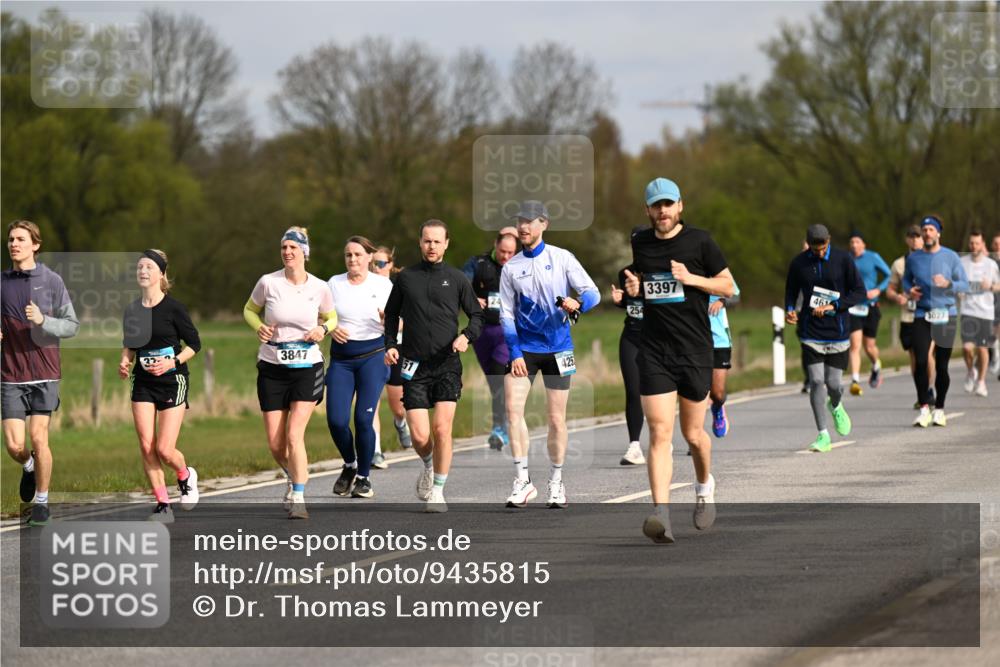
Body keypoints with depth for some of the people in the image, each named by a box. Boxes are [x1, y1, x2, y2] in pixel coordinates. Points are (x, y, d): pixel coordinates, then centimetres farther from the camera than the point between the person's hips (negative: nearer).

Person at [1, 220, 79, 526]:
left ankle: (41, 502, 9)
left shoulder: (51, 280, -1)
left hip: (44, 372, -2)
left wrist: (43, 320, -18)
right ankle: (28, 467, 31)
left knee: (38, 436, -8)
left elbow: (72, 325, -1)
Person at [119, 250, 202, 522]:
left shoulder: (173, 307, -10)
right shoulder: (132, 310, 4)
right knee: (146, 446, -5)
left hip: (172, 380, -5)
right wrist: (125, 361, -1)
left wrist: (173, 362, -17)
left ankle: (186, 476, 25)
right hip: (143, 382, 5)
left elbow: (194, 343, -4)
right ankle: (162, 505, 6)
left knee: (165, 450, -9)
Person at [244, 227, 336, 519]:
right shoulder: (268, 282, -6)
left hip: (307, 366, -1)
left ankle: (298, 498, -9)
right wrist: (259, 328, -9)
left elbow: (331, 317, 14)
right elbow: (250, 310, 11)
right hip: (271, 368, 1)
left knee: (294, 435, -16)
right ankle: (295, 477, 33)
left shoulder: (320, 288, -4)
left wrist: (323, 329, -8)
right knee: (275, 445, 2)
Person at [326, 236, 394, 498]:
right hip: (341, 358, 2)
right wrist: (330, 328, -11)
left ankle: (363, 477, 6)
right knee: (336, 420, -8)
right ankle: (349, 465, 21)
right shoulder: (334, 284, 7)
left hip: (373, 355, -2)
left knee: (364, 418, -11)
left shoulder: (383, 284, 2)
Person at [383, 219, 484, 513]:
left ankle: (438, 491, 2)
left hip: (447, 366, -1)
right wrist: (390, 345, 4)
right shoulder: (406, 278, 8)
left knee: (442, 429, -12)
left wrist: (467, 336, -10)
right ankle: (429, 466, 28)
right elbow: (391, 313, 19)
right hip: (414, 367, 1)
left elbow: (477, 315, 11)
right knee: (419, 436, -6)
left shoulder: (457, 279, 5)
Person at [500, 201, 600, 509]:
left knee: (557, 419, 2)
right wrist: (515, 353, -5)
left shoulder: (561, 258, 1)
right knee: (513, 408, -14)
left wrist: (578, 304, -27)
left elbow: (592, 292, -3)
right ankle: (522, 481, -10)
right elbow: (506, 314, 7)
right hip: (523, 348, 1)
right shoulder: (511, 268, 6)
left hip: (557, 348, -1)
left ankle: (556, 482, 17)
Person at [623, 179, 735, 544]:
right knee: (660, 432, -12)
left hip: (695, 350, -1)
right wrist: (633, 287, 1)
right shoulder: (640, 243, 7)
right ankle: (661, 514, -20)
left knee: (692, 433, 9)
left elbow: (728, 286, 2)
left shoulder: (699, 241, -2)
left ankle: (704, 486, 41)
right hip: (653, 353, 1)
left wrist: (692, 278, -14)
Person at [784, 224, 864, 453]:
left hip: (838, 331, -1)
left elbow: (860, 293, -4)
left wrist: (833, 307, -15)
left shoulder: (844, 260, -4)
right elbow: (791, 292, 14)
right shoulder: (798, 263, 2)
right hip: (810, 333, 1)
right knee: (816, 381, -8)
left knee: (833, 383, 0)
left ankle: (836, 406, 38)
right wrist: (789, 310, -8)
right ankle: (823, 436, -3)